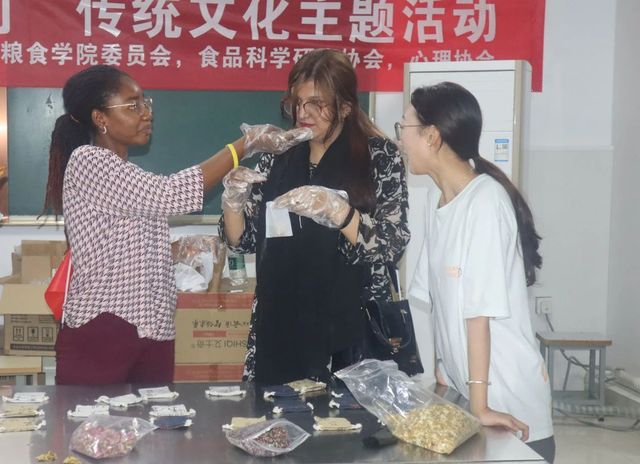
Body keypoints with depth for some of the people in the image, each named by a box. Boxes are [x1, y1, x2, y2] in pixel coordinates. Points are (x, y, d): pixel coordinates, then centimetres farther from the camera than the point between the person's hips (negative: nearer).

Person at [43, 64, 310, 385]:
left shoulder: (126, 176, 20)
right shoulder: (87, 161, -9)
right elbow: (169, 195, -20)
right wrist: (246, 143, -17)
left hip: (151, 333, 8)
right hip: (101, 333, -8)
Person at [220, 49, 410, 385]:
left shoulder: (379, 155, -4)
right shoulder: (278, 157, 6)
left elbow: (393, 245, -13)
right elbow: (244, 241, 9)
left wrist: (336, 210, -26)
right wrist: (234, 200, -10)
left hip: (350, 325, -3)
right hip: (280, 324, 3)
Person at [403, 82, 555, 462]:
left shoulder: (485, 199, -19)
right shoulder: (436, 198, 4)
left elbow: (480, 309, -22)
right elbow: (438, 297, 4)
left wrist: (480, 404, -22)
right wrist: (442, 371, 4)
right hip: (460, 387, 7)